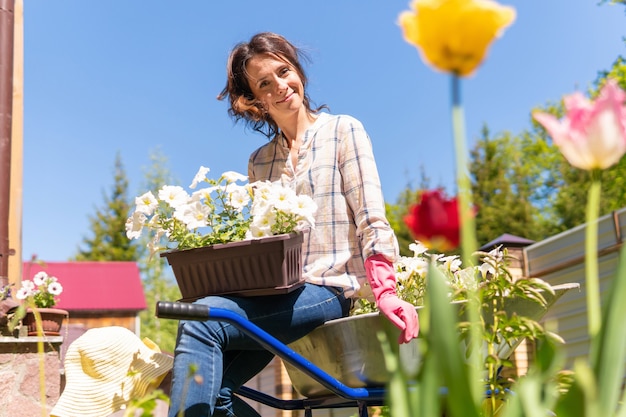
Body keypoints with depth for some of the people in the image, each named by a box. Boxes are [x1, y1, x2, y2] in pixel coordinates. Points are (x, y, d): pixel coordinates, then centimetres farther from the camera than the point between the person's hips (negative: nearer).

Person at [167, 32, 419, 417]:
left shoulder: (343, 131, 5)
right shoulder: (259, 162, 19)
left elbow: (371, 219, -4)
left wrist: (385, 291, -18)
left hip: (326, 290, -5)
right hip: (274, 293, 5)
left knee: (200, 321, -27)